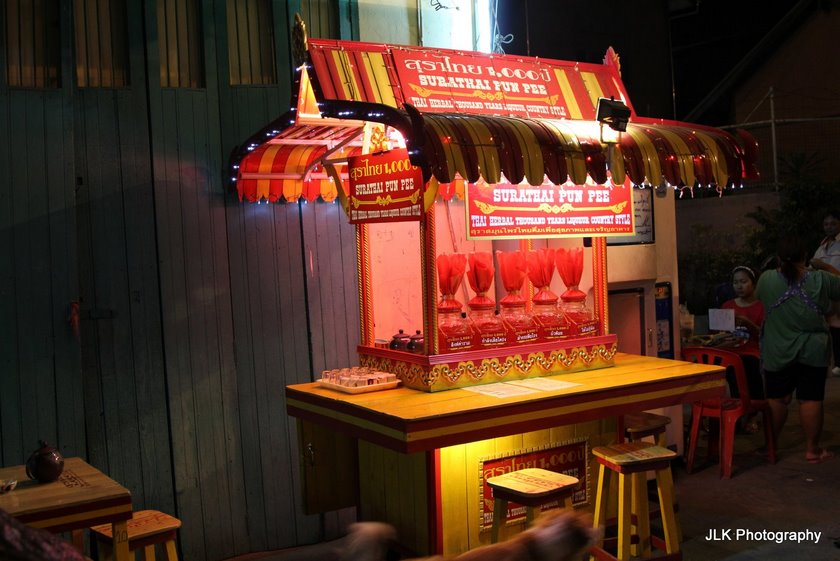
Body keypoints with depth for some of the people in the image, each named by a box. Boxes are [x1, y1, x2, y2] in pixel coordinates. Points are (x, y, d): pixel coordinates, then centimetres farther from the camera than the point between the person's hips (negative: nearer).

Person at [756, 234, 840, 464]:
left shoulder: (767, 279, -8)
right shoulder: (820, 280, -10)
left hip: (777, 353, 1)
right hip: (813, 352, -1)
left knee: (777, 399, 10)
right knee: (810, 400, 5)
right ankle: (812, 449, 13)